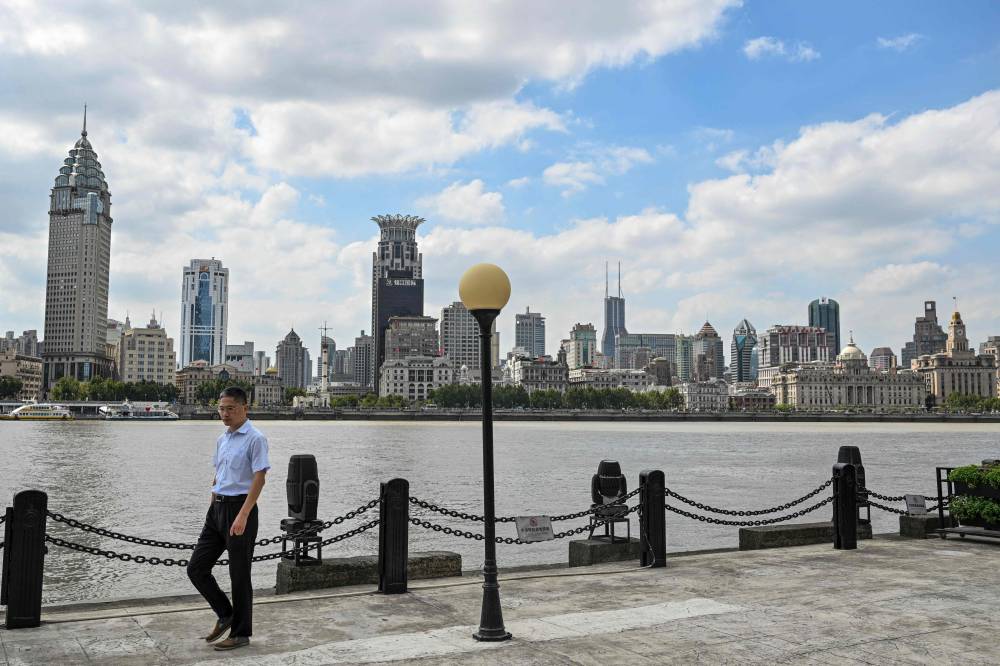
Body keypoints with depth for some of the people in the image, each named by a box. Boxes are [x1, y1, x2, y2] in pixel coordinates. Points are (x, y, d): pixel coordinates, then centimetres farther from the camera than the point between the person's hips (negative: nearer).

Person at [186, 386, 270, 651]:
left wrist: (243, 515, -25)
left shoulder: (255, 439, -12)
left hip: (240, 508, -8)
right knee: (196, 568, 7)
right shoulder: (222, 439, 13)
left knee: (239, 575, 2)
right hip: (217, 508, 8)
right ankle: (225, 614, 25)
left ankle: (240, 633, 16)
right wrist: (212, 508, 19)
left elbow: (259, 479, -18)